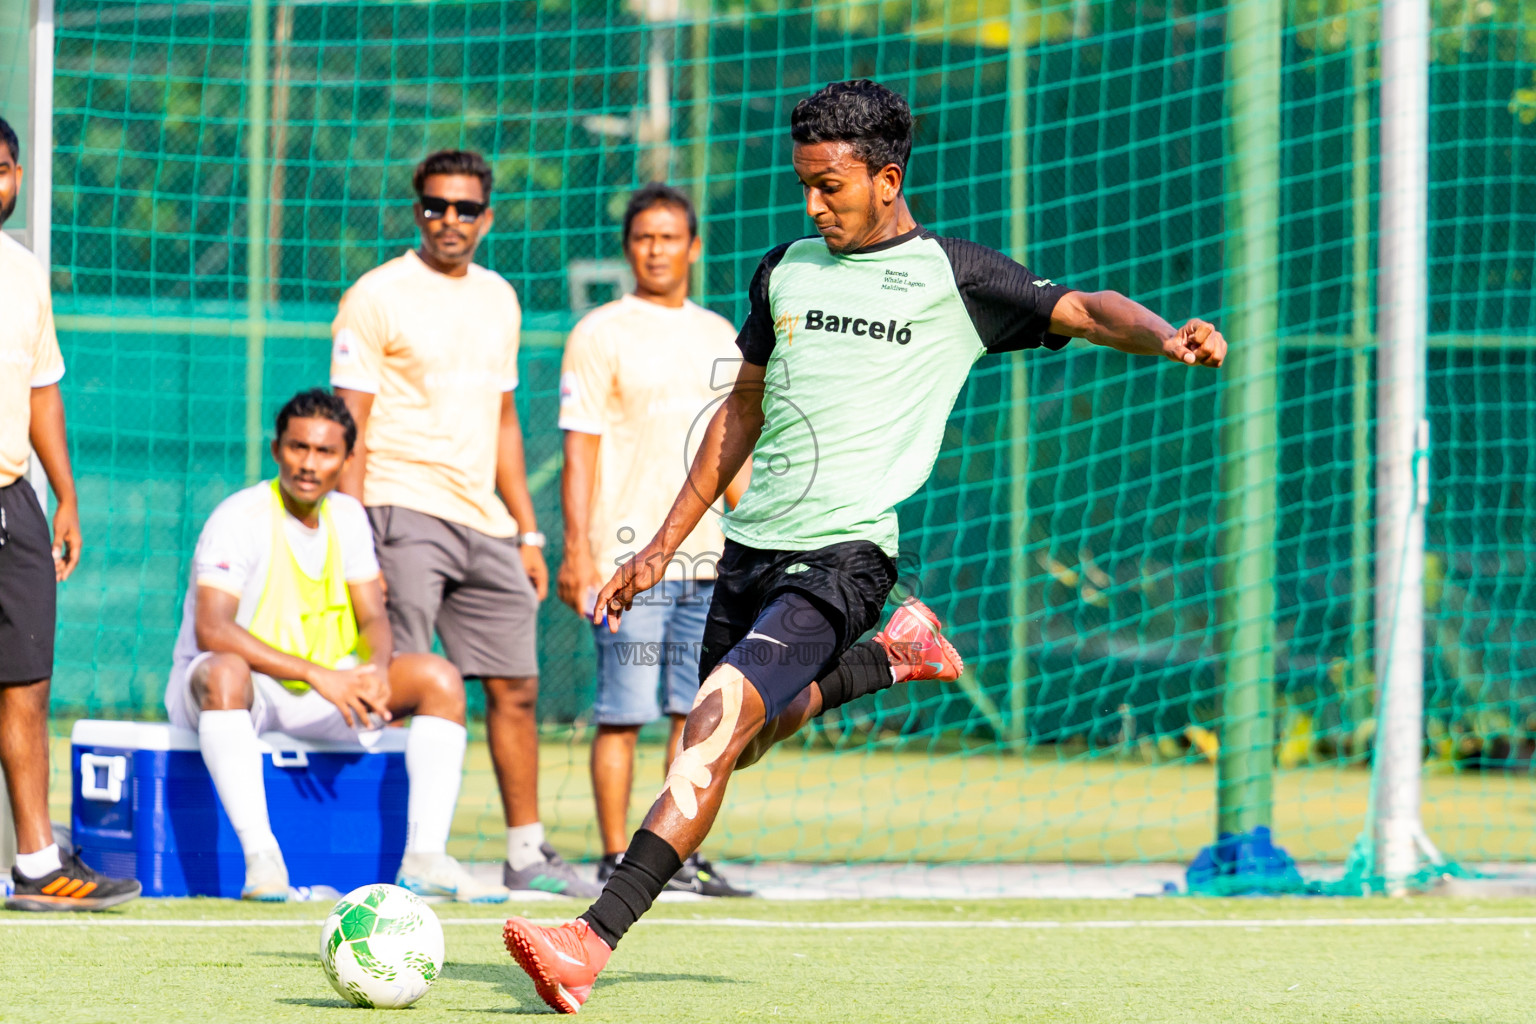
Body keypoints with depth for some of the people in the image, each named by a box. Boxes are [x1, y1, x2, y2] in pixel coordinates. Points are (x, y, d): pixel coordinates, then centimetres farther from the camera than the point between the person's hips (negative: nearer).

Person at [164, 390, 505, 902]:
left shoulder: (346, 516, 5)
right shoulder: (239, 518, -17)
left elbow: (373, 618, 5)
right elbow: (211, 630, -28)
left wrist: (376, 669, -20)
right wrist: (318, 674, -34)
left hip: (329, 687, 6)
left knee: (439, 677, -10)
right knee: (224, 672, -41)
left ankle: (425, 857, -18)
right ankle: (260, 860, -45)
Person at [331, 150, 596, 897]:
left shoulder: (498, 299, 16)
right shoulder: (378, 296, -4)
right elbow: (349, 427, -8)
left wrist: (527, 533, 18)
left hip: (484, 522, 7)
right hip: (403, 510, -7)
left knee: (516, 687, 7)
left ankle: (526, 853, 14)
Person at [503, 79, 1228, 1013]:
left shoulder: (954, 276, 0)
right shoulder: (787, 269, 15)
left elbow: (1084, 311, -7)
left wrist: (1166, 338, -29)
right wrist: (663, 546, 22)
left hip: (845, 554, -7)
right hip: (752, 546, 7)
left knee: (718, 720, -22)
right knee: (725, 749, 12)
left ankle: (595, 940, -27)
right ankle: (889, 662, 33)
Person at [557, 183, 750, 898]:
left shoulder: (719, 336, 16)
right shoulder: (599, 334, -1)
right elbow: (580, 449, -5)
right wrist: (578, 551, -12)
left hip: (707, 558, 5)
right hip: (629, 560, -5)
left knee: (700, 711, 5)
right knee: (624, 713, -6)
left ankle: (684, 857, 11)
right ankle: (617, 860, -1)